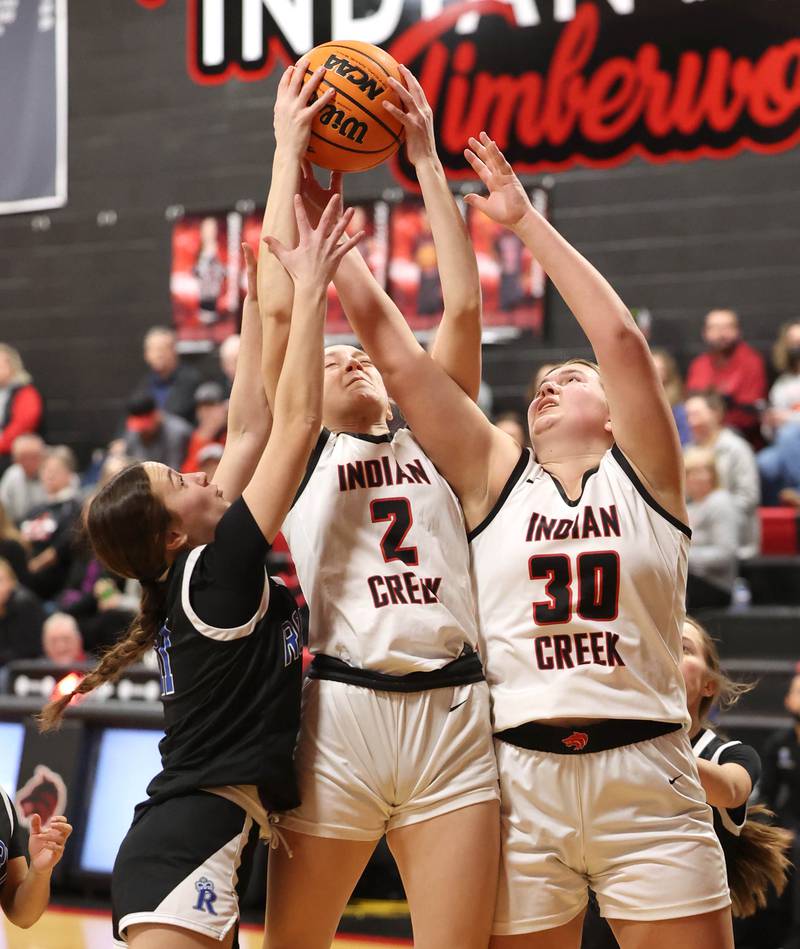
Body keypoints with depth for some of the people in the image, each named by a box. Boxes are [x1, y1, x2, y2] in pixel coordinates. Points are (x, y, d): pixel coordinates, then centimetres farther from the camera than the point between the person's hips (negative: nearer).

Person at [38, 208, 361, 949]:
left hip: (183, 840, 9)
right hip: (188, 849, -9)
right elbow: (297, 420, -13)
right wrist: (309, 289, -9)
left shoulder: (193, 576, 11)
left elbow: (249, 430, 16)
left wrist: (259, 299, 18)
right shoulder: (217, 571, -10)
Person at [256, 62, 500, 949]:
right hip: (340, 711, -2)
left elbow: (462, 309, 9)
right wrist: (289, 154, 6)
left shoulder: (430, 442, 18)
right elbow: (278, 308, 1)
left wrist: (426, 158, 9)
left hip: (455, 716, 2)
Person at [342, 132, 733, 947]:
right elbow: (395, 355, 3)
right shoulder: (494, 476, 10)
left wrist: (525, 219, -5)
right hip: (521, 779, 1)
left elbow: (620, 338, -7)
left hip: (647, 779, -1)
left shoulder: (642, 476, 6)